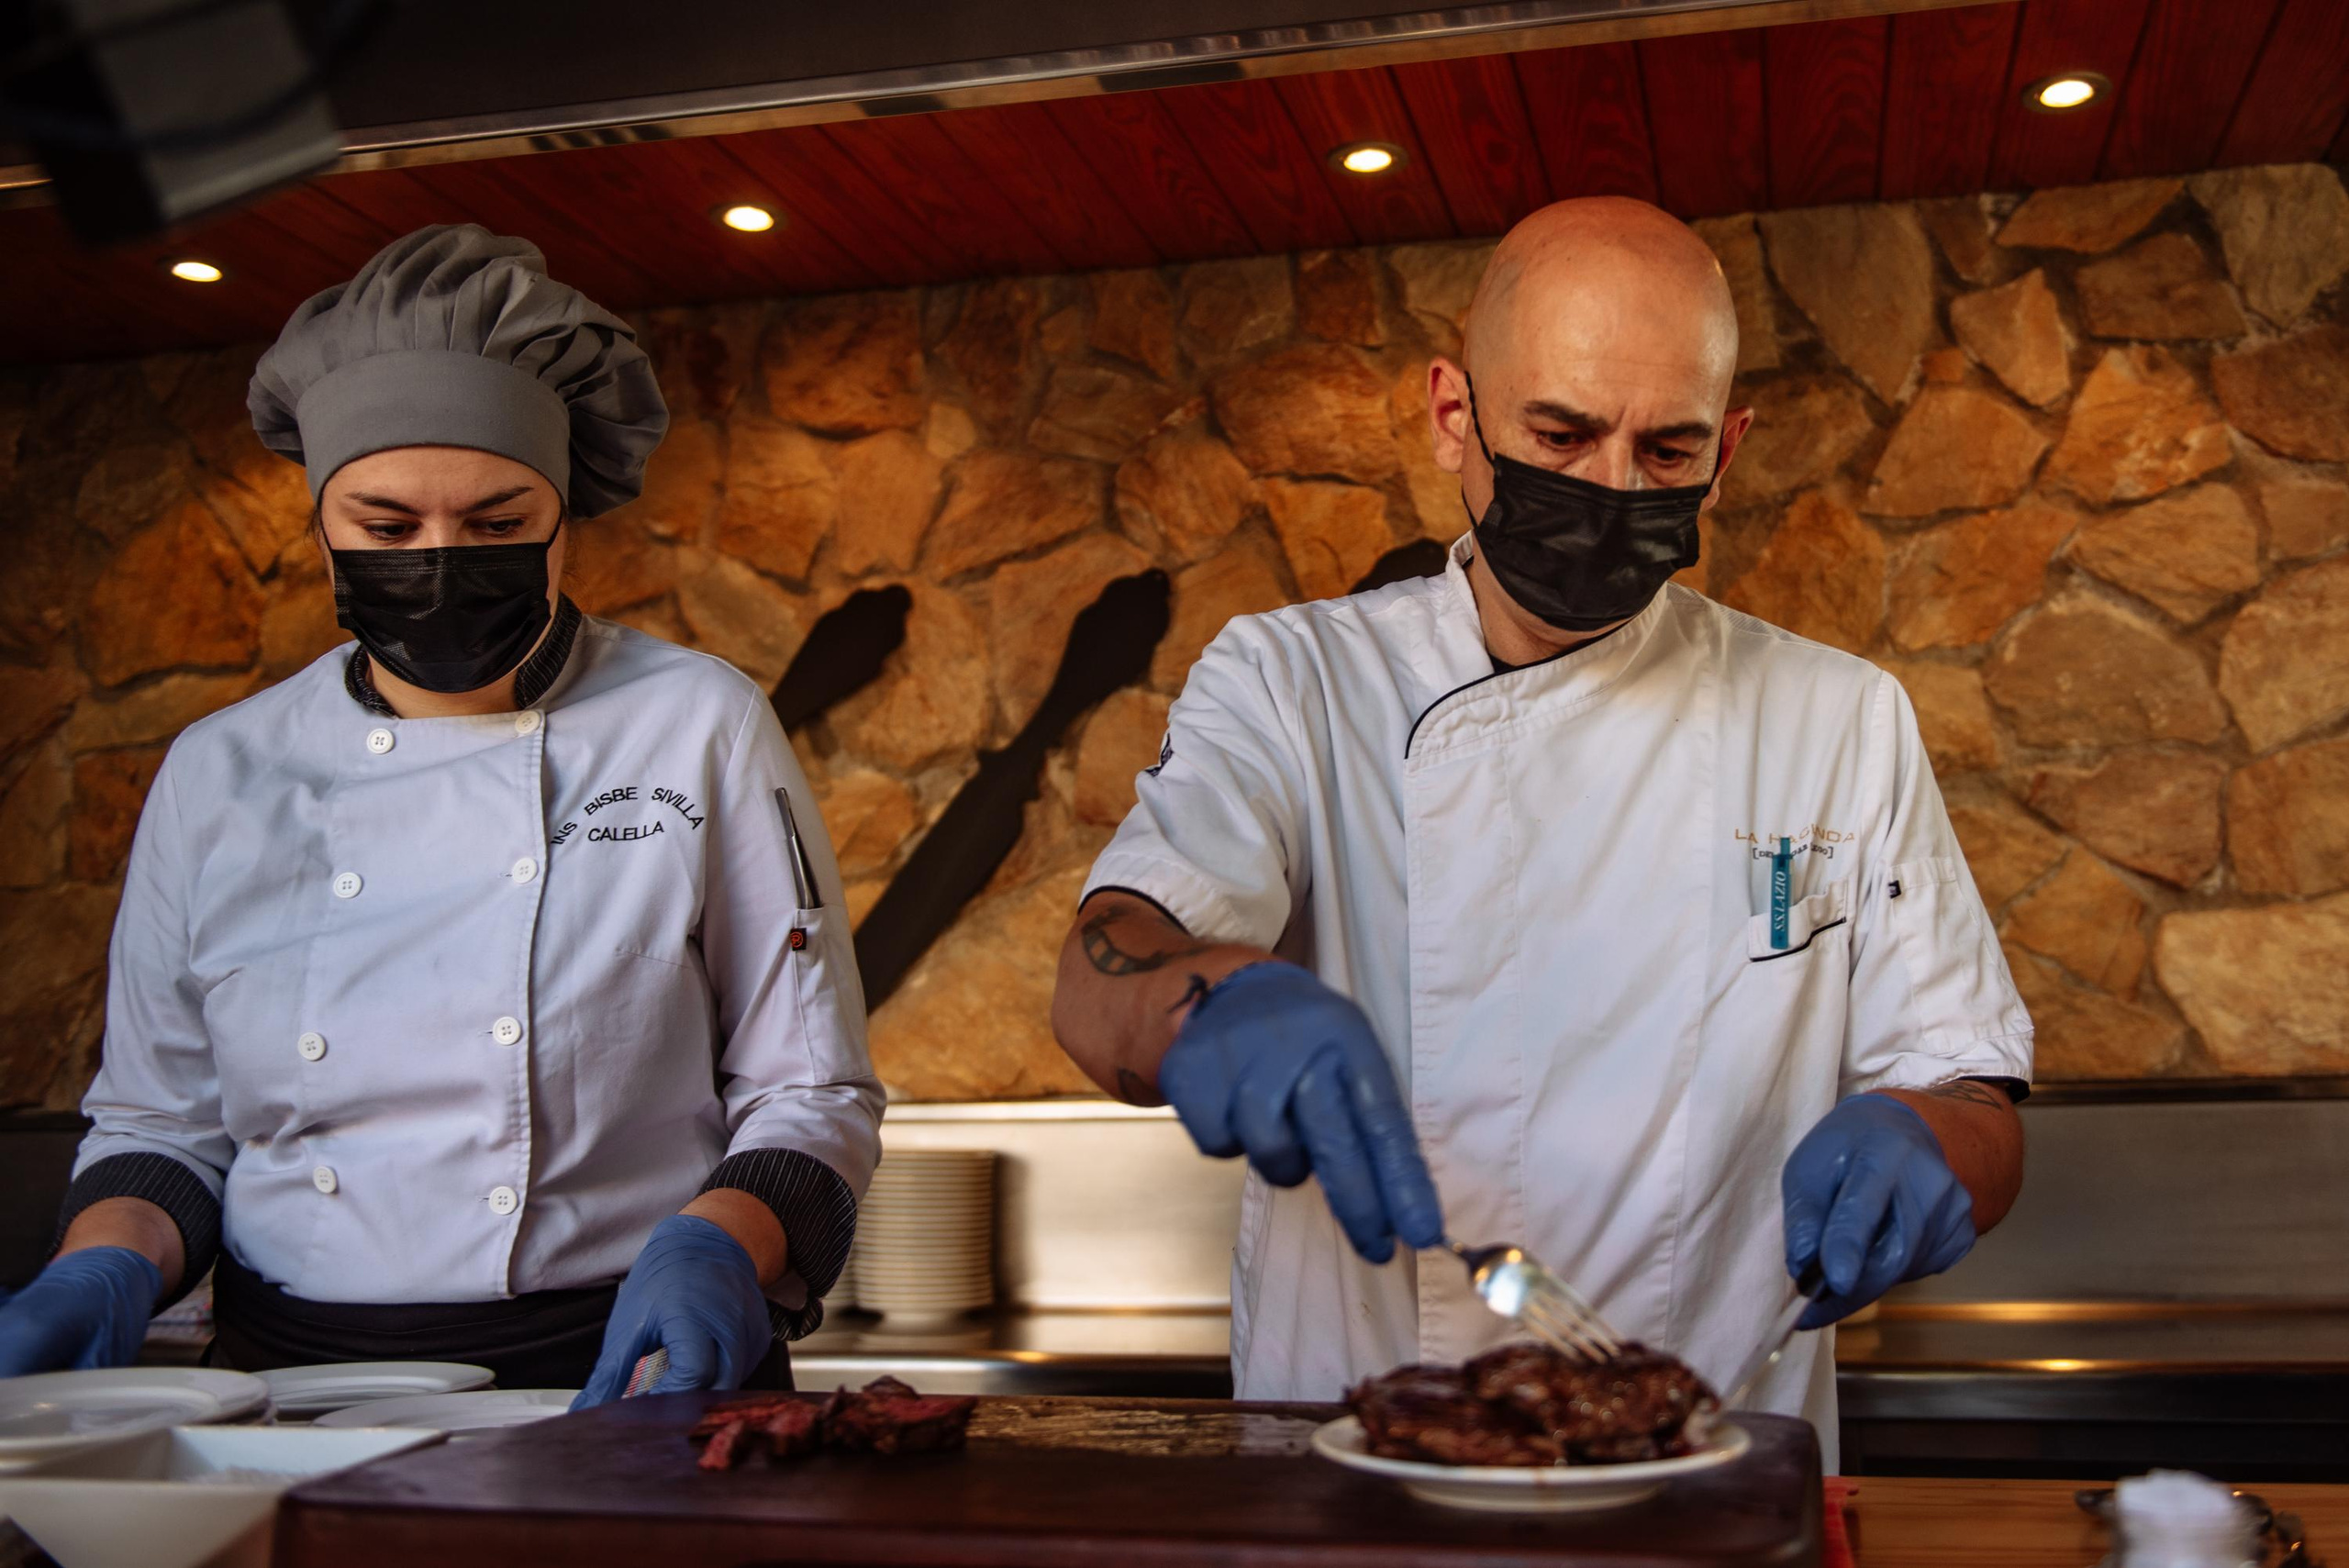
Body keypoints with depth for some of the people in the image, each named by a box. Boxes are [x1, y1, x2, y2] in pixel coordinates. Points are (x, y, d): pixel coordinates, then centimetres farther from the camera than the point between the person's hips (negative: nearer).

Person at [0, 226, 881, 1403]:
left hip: (618, 1386, -3)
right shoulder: (217, 775, 9)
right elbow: (160, 1123, 17)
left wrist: (714, 1250, -17)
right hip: (291, 1385, 3)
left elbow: (813, 1098, 2)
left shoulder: (701, 732, 1)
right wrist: (109, 1265, -4)